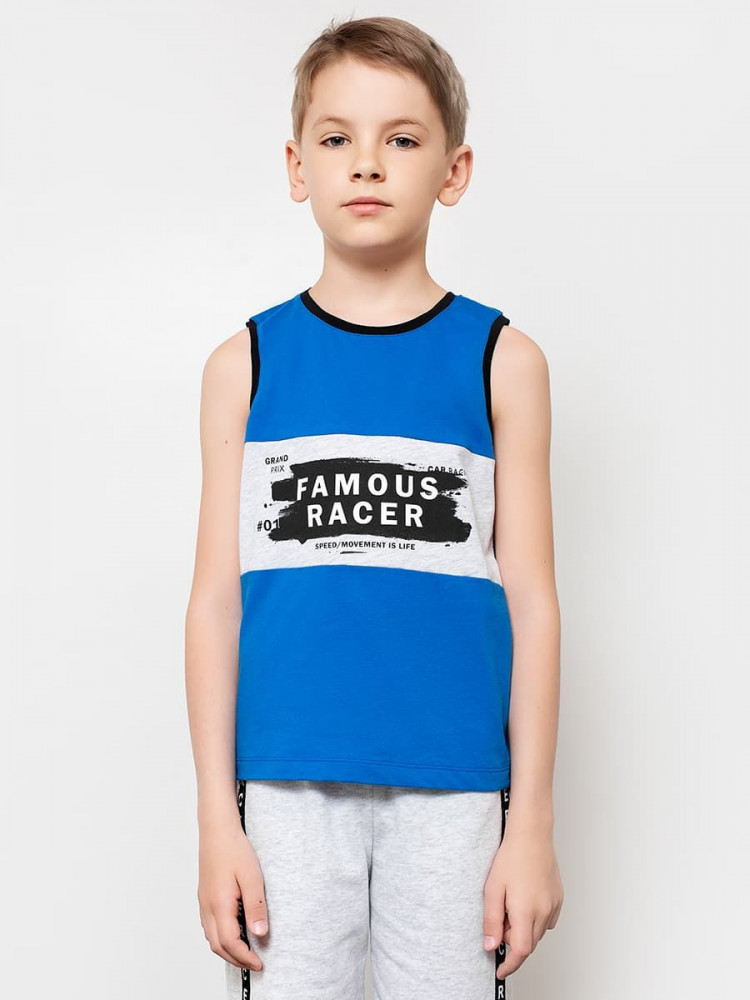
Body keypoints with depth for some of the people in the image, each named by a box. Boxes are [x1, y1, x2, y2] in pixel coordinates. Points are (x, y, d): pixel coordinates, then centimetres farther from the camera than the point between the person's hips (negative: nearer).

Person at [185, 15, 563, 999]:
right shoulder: (247, 363, 4)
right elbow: (216, 598, 3)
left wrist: (533, 821, 0)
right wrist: (217, 816, 0)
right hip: (288, 785, 1)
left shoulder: (502, 360, 2)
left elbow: (531, 600, 2)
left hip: (452, 787, 0)